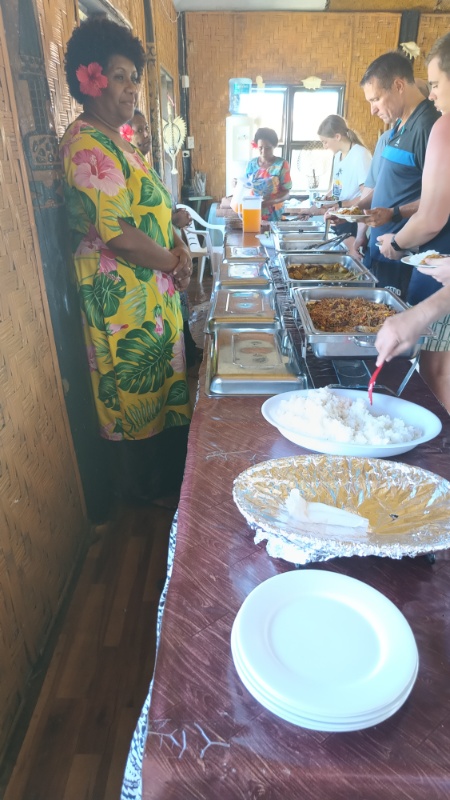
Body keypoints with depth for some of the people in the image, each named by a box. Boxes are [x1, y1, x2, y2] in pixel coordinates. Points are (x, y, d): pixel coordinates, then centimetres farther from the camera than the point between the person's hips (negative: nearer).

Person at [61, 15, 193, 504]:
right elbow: (119, 234, -25)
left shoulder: (114, 141, 15)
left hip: (150, 289, 10)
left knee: (159, 384, 19)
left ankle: (164, 475, 39)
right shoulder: (88, 146, -18)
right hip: (123, 294, -10)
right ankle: (147, 489, 26)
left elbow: (145, 210, 20)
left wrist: (177, 245, 2)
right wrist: (174, 263, -11)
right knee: (138, 389, 4)